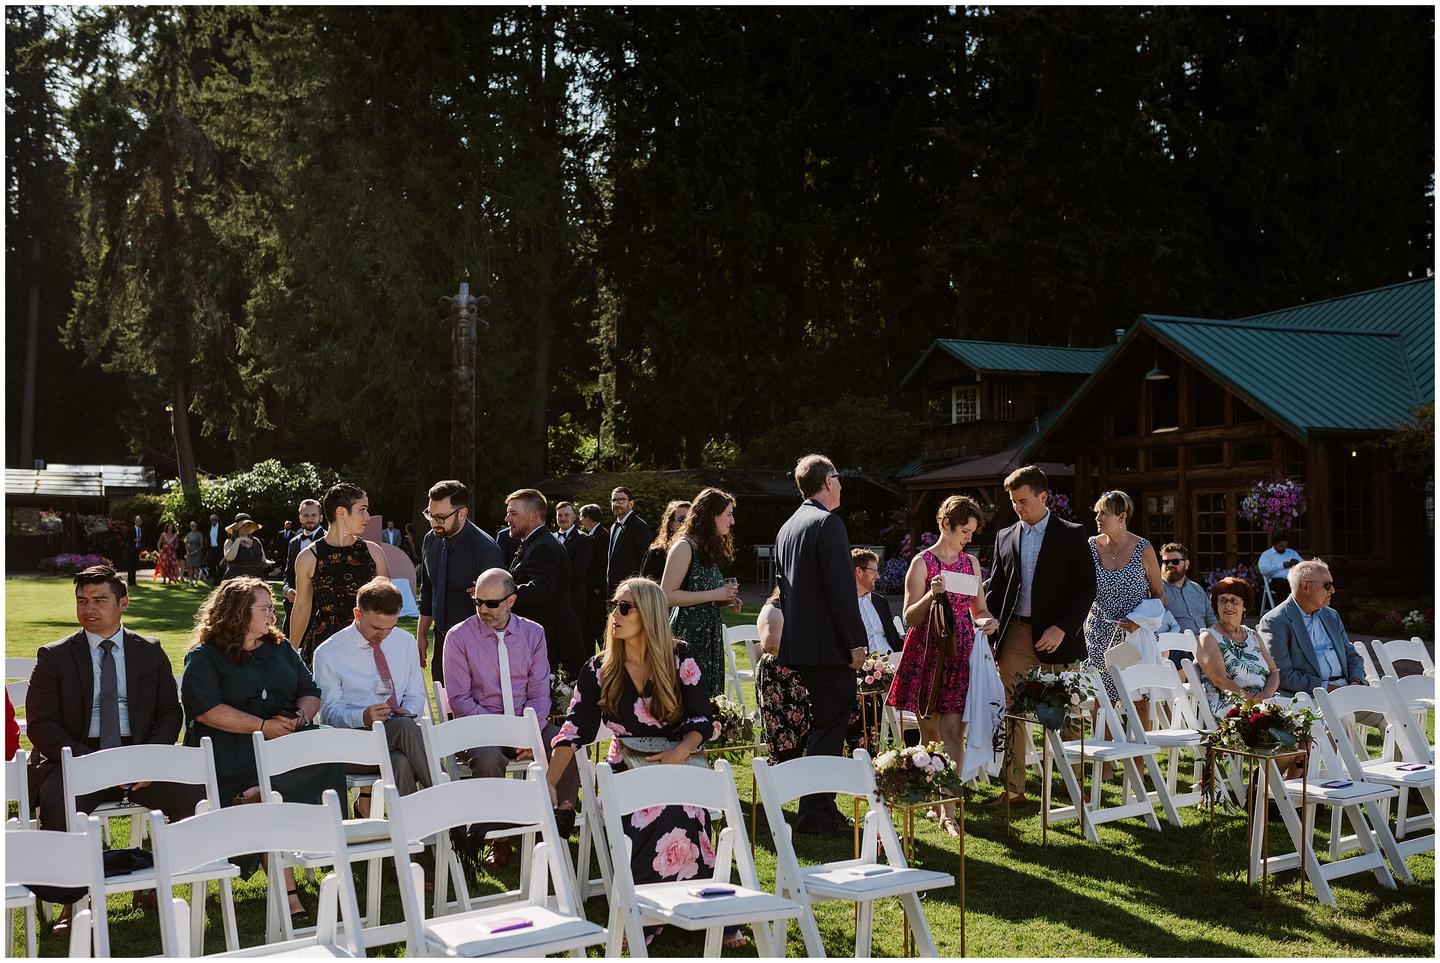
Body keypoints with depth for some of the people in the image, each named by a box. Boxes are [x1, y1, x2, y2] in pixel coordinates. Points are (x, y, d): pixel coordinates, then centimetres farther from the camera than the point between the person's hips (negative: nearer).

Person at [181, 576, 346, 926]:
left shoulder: (280, 648, 23)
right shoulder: (204, 657, 6)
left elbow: (311, 693, 22)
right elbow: (206, 709, -9)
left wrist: (301, 716, -2)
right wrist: (263, 726, -15)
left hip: (290, 738, 5)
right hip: (233, 746, -5)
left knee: (329, 758, -30)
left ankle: (252, 799, -34)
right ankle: (287, 894, -31)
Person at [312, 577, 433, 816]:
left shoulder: (406, 642, 11)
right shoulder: (328, 653, -2)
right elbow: (329, 713, -1)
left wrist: (408, 711, -6)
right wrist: (363, 717, -21)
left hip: (401, 733, 4)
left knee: (401, 763, -35)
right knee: (406, 728, -35)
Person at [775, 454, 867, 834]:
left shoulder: (787, 528, 15)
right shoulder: (828, 522, -14)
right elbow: (841, 588, -20)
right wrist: (856, 640, -15)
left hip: (799, 645, 9)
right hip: (829, 645, -9)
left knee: (823, 724, 18)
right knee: (829, 728, -2)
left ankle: (821, 809, 24)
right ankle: (816, 815, 1)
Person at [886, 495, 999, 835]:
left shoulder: (971, 562, 11)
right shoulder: (922, 562, -4)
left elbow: (979, 610, 19)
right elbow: (910, 617, -5)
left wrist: (986, 620, -4)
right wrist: (931, 595, -22)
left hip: (960, 654, 3)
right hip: (928, 653, -3)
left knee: (953, 732, -4)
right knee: (931, 733, 5)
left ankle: (947, 809, -3)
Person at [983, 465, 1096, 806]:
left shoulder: (1071, 535, 0)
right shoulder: (1005, 537, 12)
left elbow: (1086, 588, -4)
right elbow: (995, 588, 16)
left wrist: (1062, 628, -15)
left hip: (1056, 637, -3)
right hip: (1015, 635, 4)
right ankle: (1013, 788, 10)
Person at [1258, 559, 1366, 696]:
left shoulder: (1332, 616, 21)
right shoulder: (1275, 622, -5)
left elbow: (1352, 656, 24)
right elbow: (1283, 675, -12)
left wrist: (1355, 683, 1)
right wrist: (1326, 687, -17)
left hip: (1345, 686, 8)